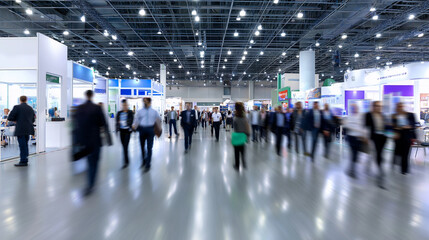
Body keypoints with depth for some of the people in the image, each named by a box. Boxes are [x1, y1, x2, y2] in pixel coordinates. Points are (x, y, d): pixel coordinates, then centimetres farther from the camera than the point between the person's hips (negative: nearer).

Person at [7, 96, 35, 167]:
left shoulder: (17, 107, -6)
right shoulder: (30, 108, 10)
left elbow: (9, 118, -8)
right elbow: (33, 120, 16)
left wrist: (16, 120, 10)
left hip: (20, 130, -6)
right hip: (28, 129, 6)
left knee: (22, 145, -3)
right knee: (25, 144, 16)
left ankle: (23, 161, 1)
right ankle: (25, 160, 22)